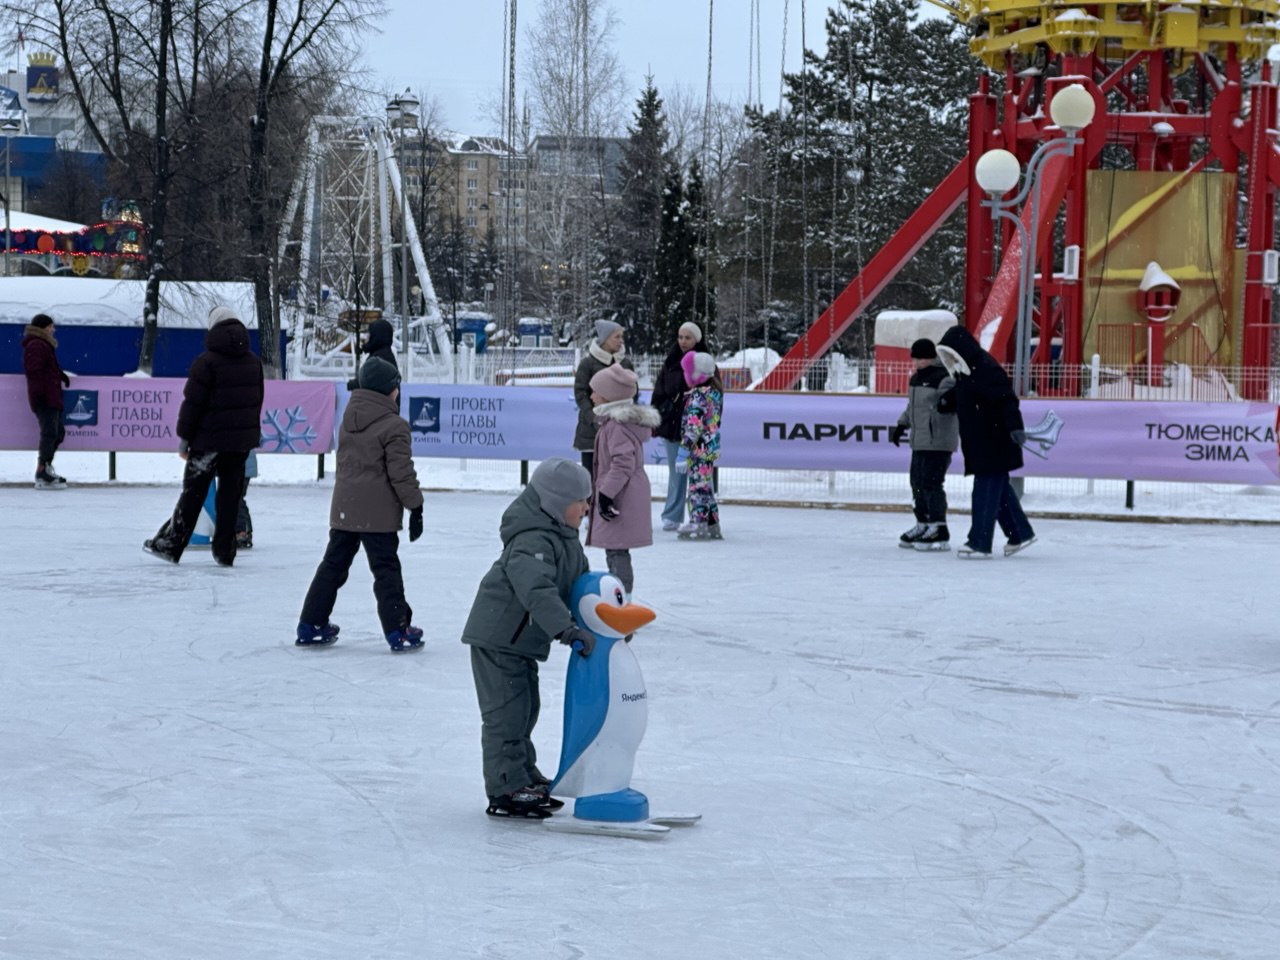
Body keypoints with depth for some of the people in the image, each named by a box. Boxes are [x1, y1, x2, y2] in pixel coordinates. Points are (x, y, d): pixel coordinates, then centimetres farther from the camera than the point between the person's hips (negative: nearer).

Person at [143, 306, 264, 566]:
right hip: (243, 439, 5)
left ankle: (169, 544, 6)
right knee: (230, 494, 7)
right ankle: (224, 551, 8)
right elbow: (258, 400, 15)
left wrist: (184, 437, -3)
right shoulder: (253, 362, 8)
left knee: (193, 493, 1)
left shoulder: (206, 362, -12)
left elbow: (192, 402, -12)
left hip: (210, 438, -5)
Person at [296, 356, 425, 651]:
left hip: (344, 508, 7)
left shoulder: (349, 419, 9)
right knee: (386, 569, 0)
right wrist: (415, 506, -7)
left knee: (334, 564, 14)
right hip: (378, 513, -7)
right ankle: (398, 631, 2)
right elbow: (402, 473, -15)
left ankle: (311, 626, 17)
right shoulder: (394, 426, -15)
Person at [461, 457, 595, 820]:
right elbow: (537, 590, -41)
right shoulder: (532, 542, -28)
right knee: (506, 713, -7)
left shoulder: (563, 537, 7)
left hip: (522, 640, 10)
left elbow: (579, 582, 16)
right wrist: (569, 630, -47)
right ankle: (506, 790, -2)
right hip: (497, 637, -10)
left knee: (525, 709, 18)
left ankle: (526, 779, 29)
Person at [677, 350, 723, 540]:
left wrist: (684, 449, -22)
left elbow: (693, 425, -23)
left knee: (698, 485, -5)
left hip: (699, 448, -10)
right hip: (711, 447, 10)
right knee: (705, 485, 16)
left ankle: (698, 523, -3)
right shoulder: (715, 391, 12)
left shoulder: (698, 395, -18)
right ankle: (712, 524, 21)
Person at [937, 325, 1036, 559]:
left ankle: (979, 542, -4)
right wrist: (946, 401, 3)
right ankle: (1020, 533, 26)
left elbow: (1007, 400, -25)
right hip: (979, 444, 10)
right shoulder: (965, 372, 12)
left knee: (987, 489, -6)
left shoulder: (987, 370, -18)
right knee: (1000, 488, 16)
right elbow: (959, 397, 24)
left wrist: (1015, 427, -34)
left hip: (994, 443, -10)